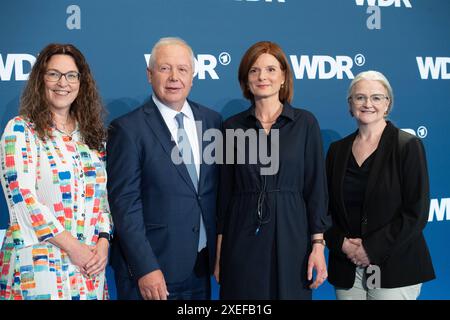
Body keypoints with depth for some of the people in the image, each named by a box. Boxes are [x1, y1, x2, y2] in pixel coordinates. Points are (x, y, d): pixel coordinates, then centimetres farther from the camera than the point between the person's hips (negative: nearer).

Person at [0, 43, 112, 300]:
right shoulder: (21, 130, -3)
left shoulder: (93, 134, 11)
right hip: (37, 265, -4)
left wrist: (103, 243, -5)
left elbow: (103, 195, 11)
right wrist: (73, 247, -14)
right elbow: (21, 196, -12)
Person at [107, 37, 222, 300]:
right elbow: (125, 204, -13)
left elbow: (218, 189, 10)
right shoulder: (128, 129, -10)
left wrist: (220, 250, 7)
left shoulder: (212, 120, 5)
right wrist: (145, 269, -16)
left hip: (201, 267, 5)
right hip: (150, 269, -5)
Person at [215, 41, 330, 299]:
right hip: (242, 240, 1)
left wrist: (318, 244, -6)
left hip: (290, 235, -1)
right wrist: (219, 251, 4)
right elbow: (225, 190, 6)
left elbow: (316, 186, 0)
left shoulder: (305, 122, 1)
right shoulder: (233, 126, 5)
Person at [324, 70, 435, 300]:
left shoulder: (408, 146, -4)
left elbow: (417, 212, -9)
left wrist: (372, 249, -13)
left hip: (394, 271, -3)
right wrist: (341, 243, -7)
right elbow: (326, 207, 9)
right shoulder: (338, 149, 8)